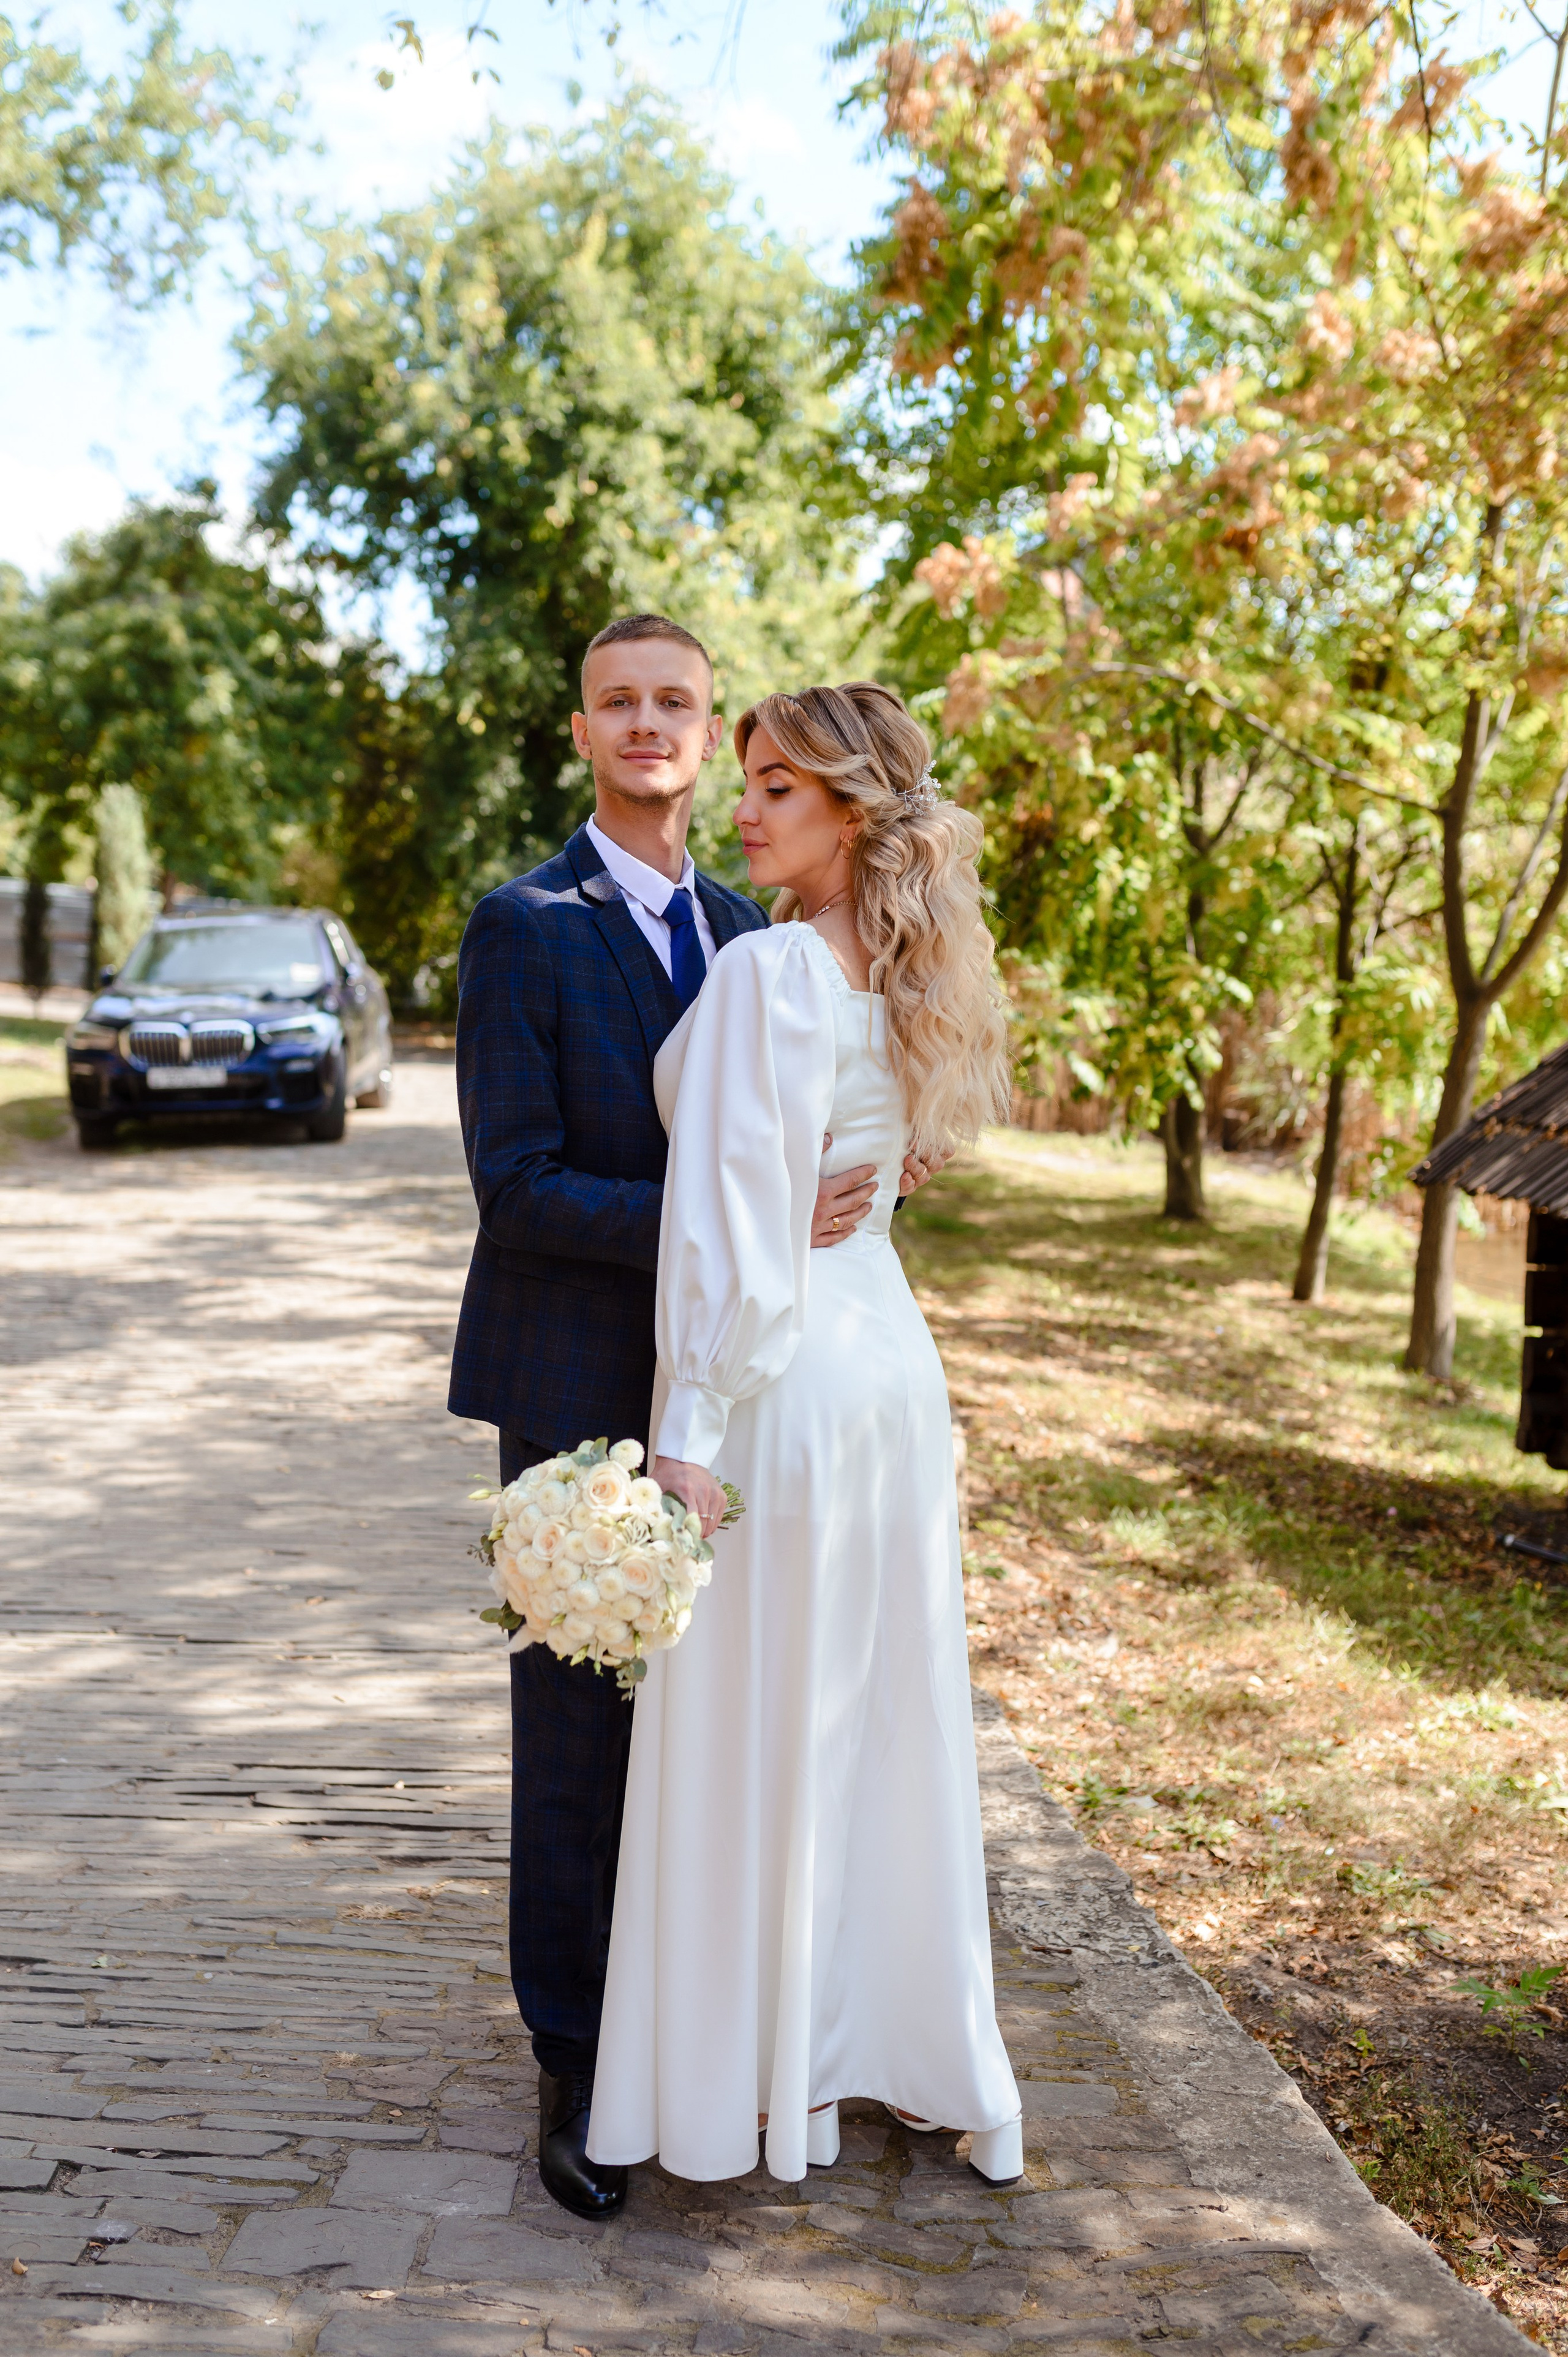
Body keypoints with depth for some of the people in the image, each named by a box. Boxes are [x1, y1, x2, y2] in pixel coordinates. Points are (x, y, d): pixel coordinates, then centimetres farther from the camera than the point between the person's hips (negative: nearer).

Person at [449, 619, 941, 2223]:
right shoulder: (523, 928, -7)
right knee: (577, 1734, 4)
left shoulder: (750, 932, 11)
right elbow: (519, 1184, -14)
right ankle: (574, 2063, 19)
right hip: (581, 1391, -5)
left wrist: (860, 1161, -4)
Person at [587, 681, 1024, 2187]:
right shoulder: (907, 976, 7)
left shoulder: (769, 969, -17)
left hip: (785, 1380, -8)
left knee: (751, 1742, 6)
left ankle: (752, 2094, 20)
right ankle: (922, 2058, 31)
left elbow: (739, 1218, -23)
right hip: (893, 1354, 8)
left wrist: (691, 1431, -22)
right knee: (889, 1724, 17)